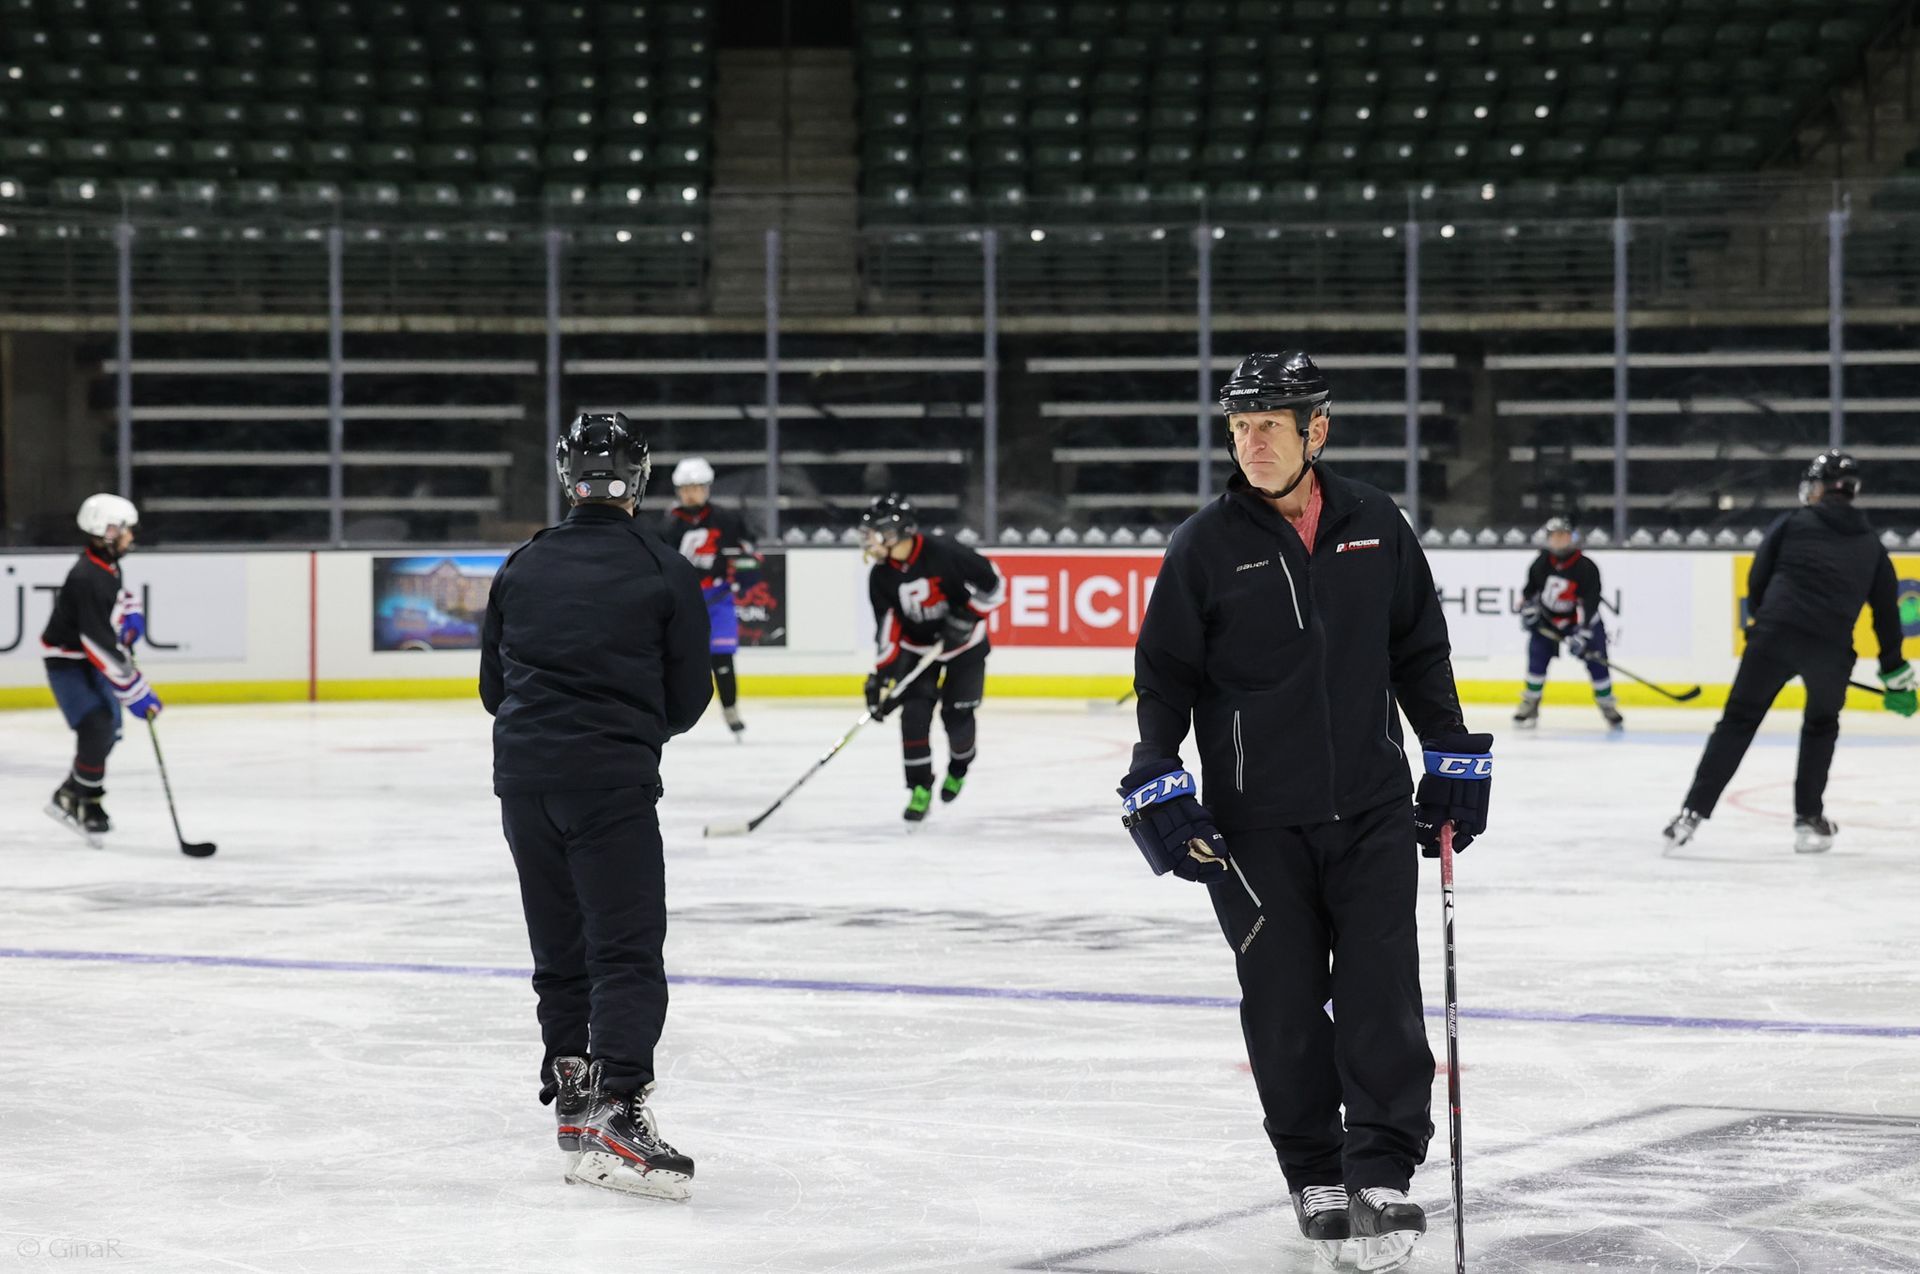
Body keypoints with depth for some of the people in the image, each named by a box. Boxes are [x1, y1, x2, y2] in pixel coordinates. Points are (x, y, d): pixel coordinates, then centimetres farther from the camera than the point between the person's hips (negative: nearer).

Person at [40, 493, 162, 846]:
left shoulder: (108, 565, 0)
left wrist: (131, 617, 4)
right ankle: (89, 804, -7)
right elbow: (100, 644, -33)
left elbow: (120, 596, 27)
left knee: (109, 731, 11)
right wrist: (135, 691, -32)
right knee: (96, 727, -21)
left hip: (90, 660, 10)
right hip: (66, 661, -10)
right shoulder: (87, 579, -30)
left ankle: (68, 798, 24)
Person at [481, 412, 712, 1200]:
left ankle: (572, 1095, 21)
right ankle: (617, 1113, -23)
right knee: (628, 951, -8)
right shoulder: (665, 573, -3)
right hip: (613, 780, -5)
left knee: (560, 951, 16)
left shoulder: (524, 566, 9)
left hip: (523, 778, 5)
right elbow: (689, 698, 2)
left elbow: (494, 688, 14)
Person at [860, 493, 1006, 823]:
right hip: (917, 647, 3)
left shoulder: (946, 555, -28)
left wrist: (967, 616, -26)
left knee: (957, 715, -3)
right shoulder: (880, 576, -13)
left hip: (965, 646, -3)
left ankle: (959, 767, 29)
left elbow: (993, 584, -19)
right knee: (914, 714, -13)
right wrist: (882, 675, -19)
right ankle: (920, 788, -3)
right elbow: (888, 629, -11)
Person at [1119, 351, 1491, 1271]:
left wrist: (1453, 757, 11)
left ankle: (1382, 1172, -2)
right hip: (1254, 822, -1)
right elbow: (1165, 674, 1)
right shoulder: (1206, 546, -3)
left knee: (1381, 990, -6)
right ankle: (1316, 1177, 16)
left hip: (1372, 806, 1)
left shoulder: (1376, 526, 4)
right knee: (1284, 1004, 3)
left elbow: (1421, 650, 13)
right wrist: (1155, 783, -8)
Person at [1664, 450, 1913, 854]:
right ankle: (1809, 821, 21)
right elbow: (1886, 611, 20)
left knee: (1739, 721, 7)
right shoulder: (1870, 545, 19)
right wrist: (1895, 675, 27)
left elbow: (1757, 580, 9)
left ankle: (1694, 812, 0)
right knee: (1821, 726, 26)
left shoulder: (1792, 522, 12)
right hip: (1832, 649, 1)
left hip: (1775, 636, -1)